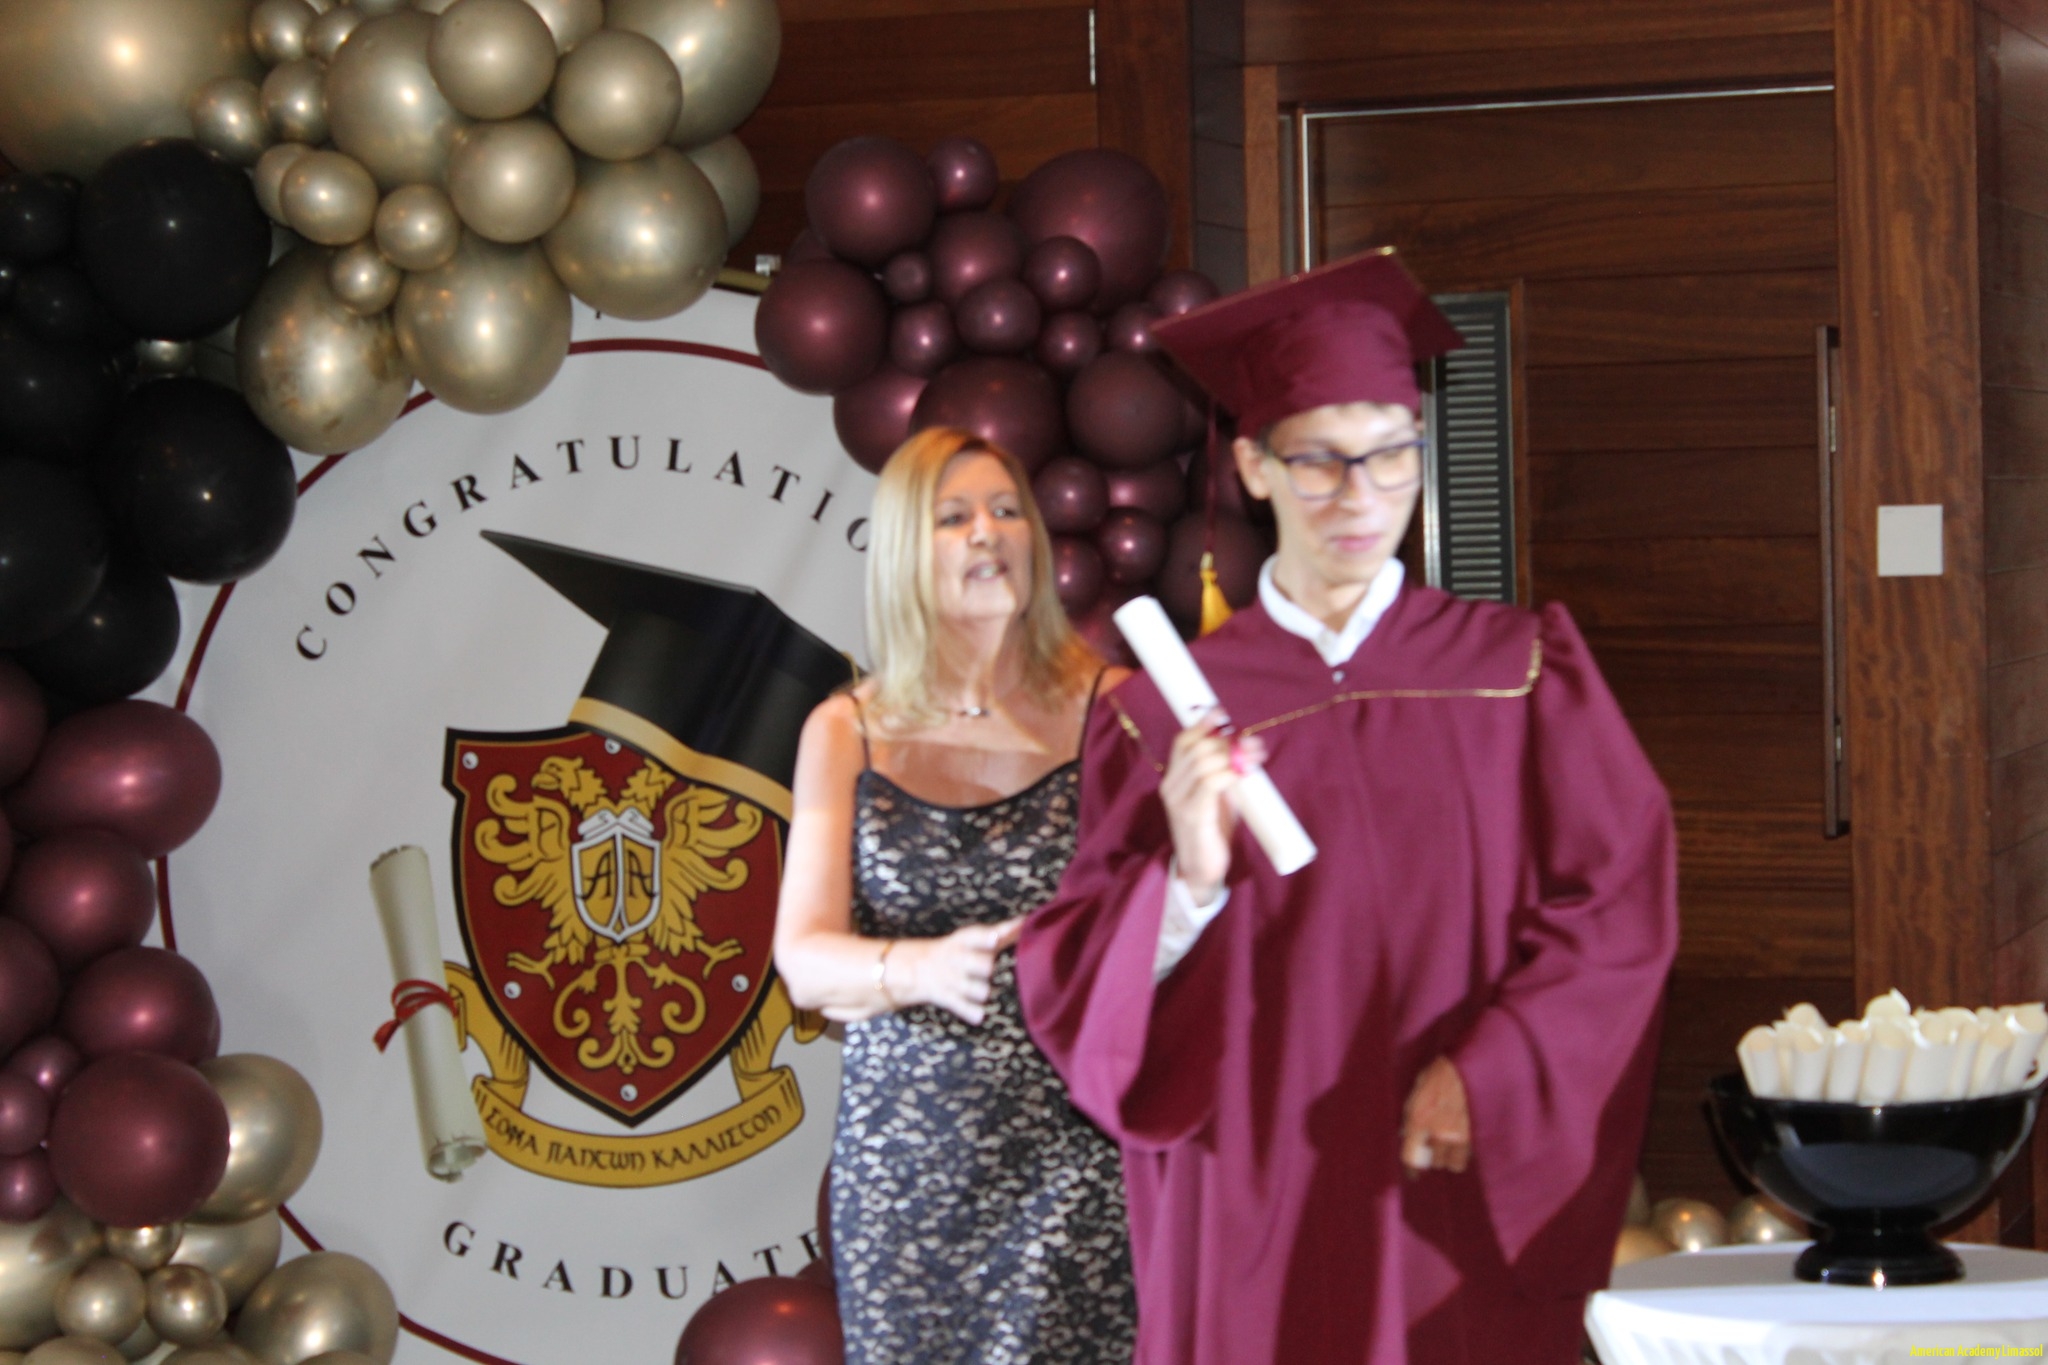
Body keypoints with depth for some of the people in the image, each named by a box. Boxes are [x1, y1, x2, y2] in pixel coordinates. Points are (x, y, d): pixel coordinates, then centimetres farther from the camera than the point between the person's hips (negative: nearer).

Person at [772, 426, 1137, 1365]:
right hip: (905, 1149, 2)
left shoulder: (1104, 707, -1)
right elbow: (804, 960, -4)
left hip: (1074, 1144, -2)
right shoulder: (846, 734, 4)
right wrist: (922, 967, -23)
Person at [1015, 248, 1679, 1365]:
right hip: (1257, 1219, 0)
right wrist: (1189, 879, -19)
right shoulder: (1170, 712, 1)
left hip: (1467, 1206, 1)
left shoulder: (1520, 675, 4)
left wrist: (1484, 1077, -13)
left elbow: (1615, 907, -2)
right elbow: (1078, 977, -1)